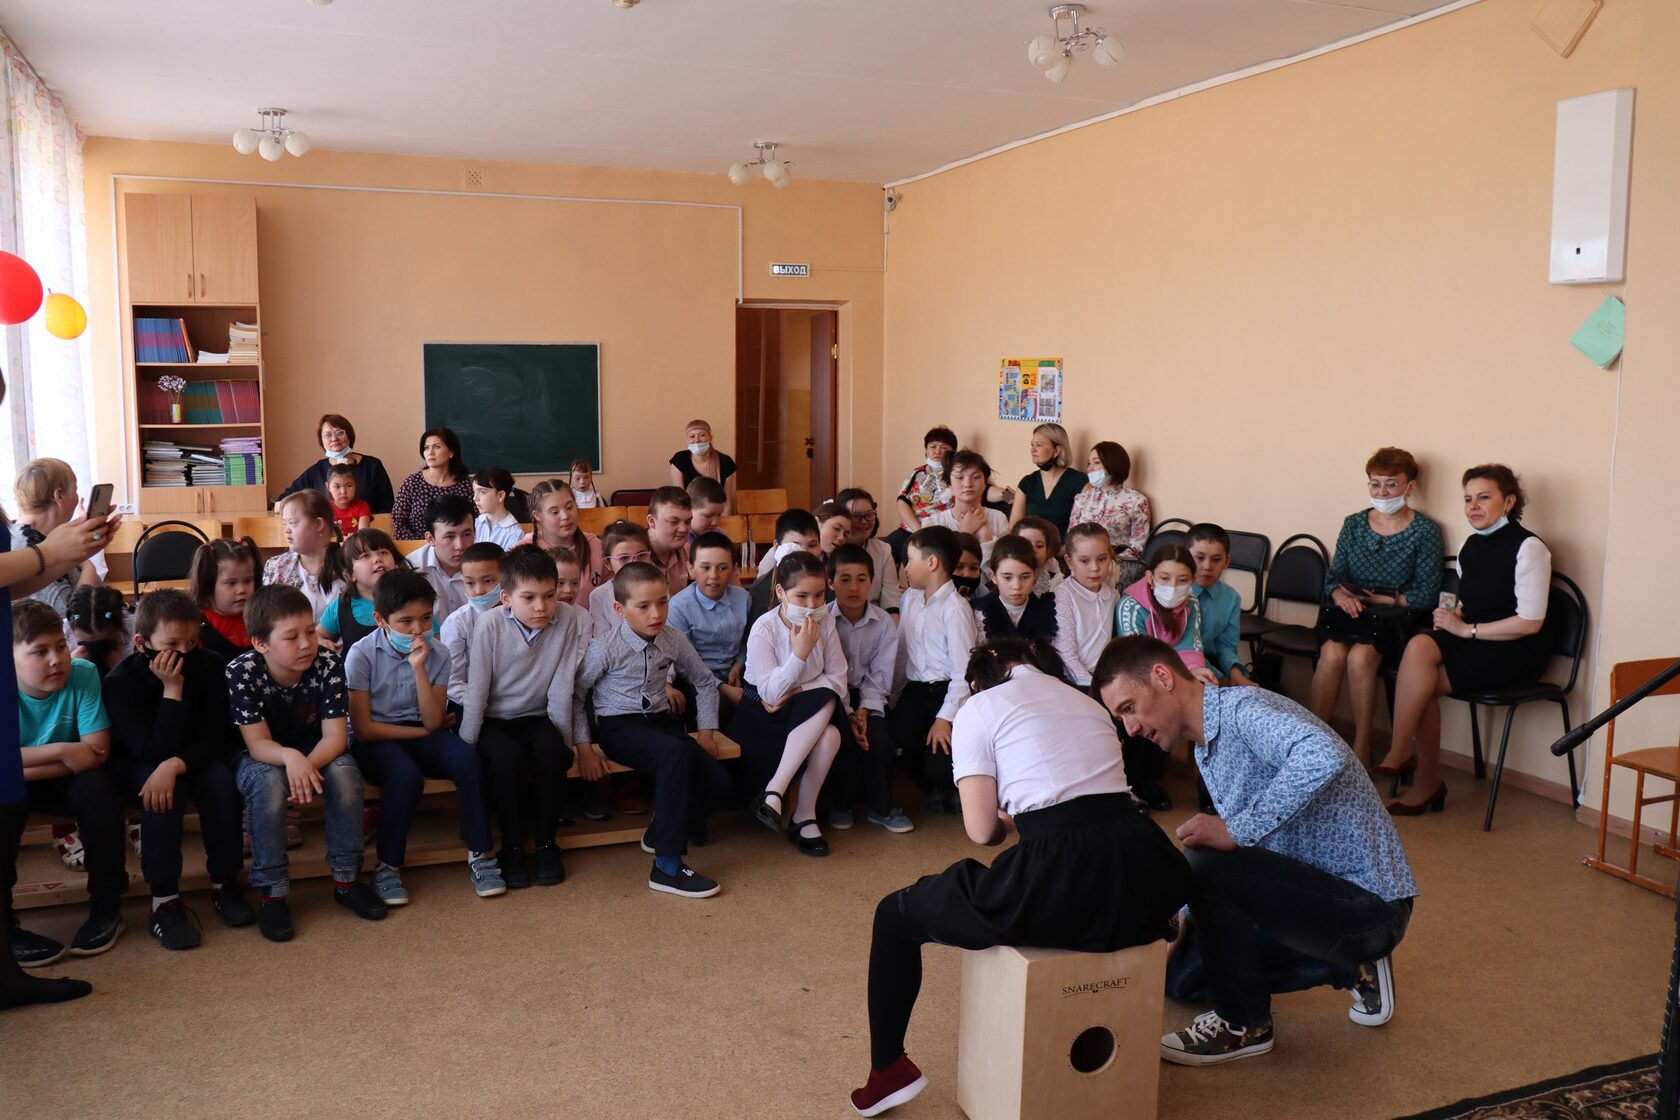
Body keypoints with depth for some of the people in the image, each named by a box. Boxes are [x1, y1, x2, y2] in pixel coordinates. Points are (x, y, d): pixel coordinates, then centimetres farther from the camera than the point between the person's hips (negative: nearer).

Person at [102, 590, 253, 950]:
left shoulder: (212, 666, -16)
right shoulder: (121, 681, -21)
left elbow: (216, 738, -17)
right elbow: (155, 750, -30)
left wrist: (176, 764, -36)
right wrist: (172, 688, -35)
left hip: (198, 758, 2)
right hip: (139, 764, -2)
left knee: (221, 779, -30)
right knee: (164, 792, -34)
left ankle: (225, 883, -13)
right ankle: (164, 901, -25)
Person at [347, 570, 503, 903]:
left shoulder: (437, 654, -3)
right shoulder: (361, 655, -11)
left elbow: (432, 723, -11)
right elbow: (363, 728, -12)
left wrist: (418, 668, -20)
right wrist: (422, 730, -10)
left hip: (421, 735, 3)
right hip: (374, 740, -3)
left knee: (466, 759, -26)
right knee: (407, 776, -34)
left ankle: (479, 854, -14)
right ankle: (387, 867, -15)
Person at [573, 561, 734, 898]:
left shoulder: (674, 640, 0)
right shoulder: (604, 648, -13)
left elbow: (705, 683, 16)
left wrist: (706, 729, 8)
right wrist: (584, 747, -10)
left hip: (661, 721, 5)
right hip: (619, 727, -5)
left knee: (718, 784, -17)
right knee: (675, 753, -37)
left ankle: (662, 831, 14)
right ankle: (667, 868, -30)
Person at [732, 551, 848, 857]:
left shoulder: (825, 621, -4)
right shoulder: (764, 629, -16)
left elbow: (838, 681, -4)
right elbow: (771, 694, -21)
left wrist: (798, 691, -19)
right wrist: (800, 653, -31)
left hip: (804, 711, 4)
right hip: (762, 715, -4)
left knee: (831, 735, -31)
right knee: (825, 703, -32)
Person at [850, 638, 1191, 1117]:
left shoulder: (980, 707, 7)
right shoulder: (1087, 701, 24)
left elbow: (983, 830, 2)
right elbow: (1097, 795, 18)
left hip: (1059, 883, -6)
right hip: (1139, 872, 6)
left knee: (896, 915, 19)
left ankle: (887, 1072, 24)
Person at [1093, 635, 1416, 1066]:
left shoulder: (1244, 708, -21)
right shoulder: (1207, 750, 10)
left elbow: (1324, 758, -41)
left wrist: (1235, 831, -33)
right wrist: (1188, 918, 9)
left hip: (1370, 905, -10)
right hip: (1324, 889, 10)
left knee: (1203, 865, -27)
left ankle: (1243, 1024, -5)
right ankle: (1353, 967, 19)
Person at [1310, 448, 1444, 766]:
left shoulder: (1425, 531, 1)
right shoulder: (1353, 524, 12)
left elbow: (1426, 594, -4)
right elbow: (1334, 575, 11)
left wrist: (1377, 598, -12)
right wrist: (1341, 596, -12)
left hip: (1396, 619, -3)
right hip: (1349, 614, 3)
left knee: (1360, 656, -32)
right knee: (1332, 653, -30)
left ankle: (1362, 748, -19)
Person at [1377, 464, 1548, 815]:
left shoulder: (1528, 547, -10)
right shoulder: (1468, 547, 12)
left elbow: (1531, 622, -15)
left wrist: (1467, 629, -16)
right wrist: (1452, 617, -2)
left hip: (1516, 652, -6)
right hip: (1473, 643, 6)